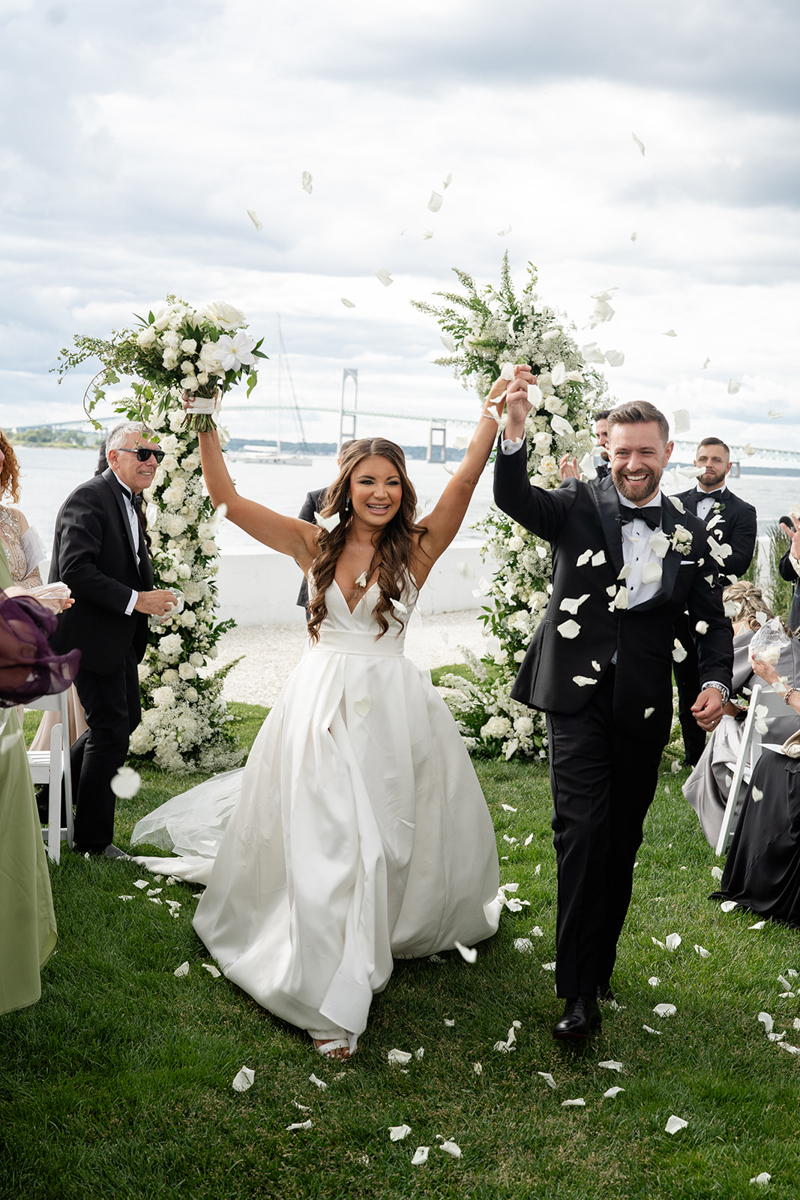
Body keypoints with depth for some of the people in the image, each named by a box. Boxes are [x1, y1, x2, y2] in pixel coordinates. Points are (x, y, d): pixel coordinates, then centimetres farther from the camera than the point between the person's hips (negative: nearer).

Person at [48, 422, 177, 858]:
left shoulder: (130, 500, 13)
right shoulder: (89, 499, -18)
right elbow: (76, 571, -27)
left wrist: (151, 595, 2)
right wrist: (136, 600, -26)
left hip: (121, 637, 10)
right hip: (91, 636, -10)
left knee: (127, 718, 19)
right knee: (111, 730, -2)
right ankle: (93, 838, 13)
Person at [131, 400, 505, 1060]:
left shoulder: (416, 549, -2)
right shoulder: (316, 545, 1)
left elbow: (465, 480, -13)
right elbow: (226, 497, -2)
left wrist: (496, 413, -19)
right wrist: (206, 425, -8)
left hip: (392, 708, 0)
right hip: (321, 704, 0)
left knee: (391, 835, 11)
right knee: (323, 844, 0)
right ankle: (334, 1001, 7)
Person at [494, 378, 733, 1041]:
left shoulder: (689, 533, 7)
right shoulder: (579, 505, -1)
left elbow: (714, 620, 12)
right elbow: (513, 497, -19)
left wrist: (716, 682, -7)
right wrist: (516, 426, -37)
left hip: (642, 710, 3)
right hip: (578, 698, -3)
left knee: (622, 842, 13)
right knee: (583, 832, -11)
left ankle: (602, 965, 30)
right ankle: (580, 991, -3)